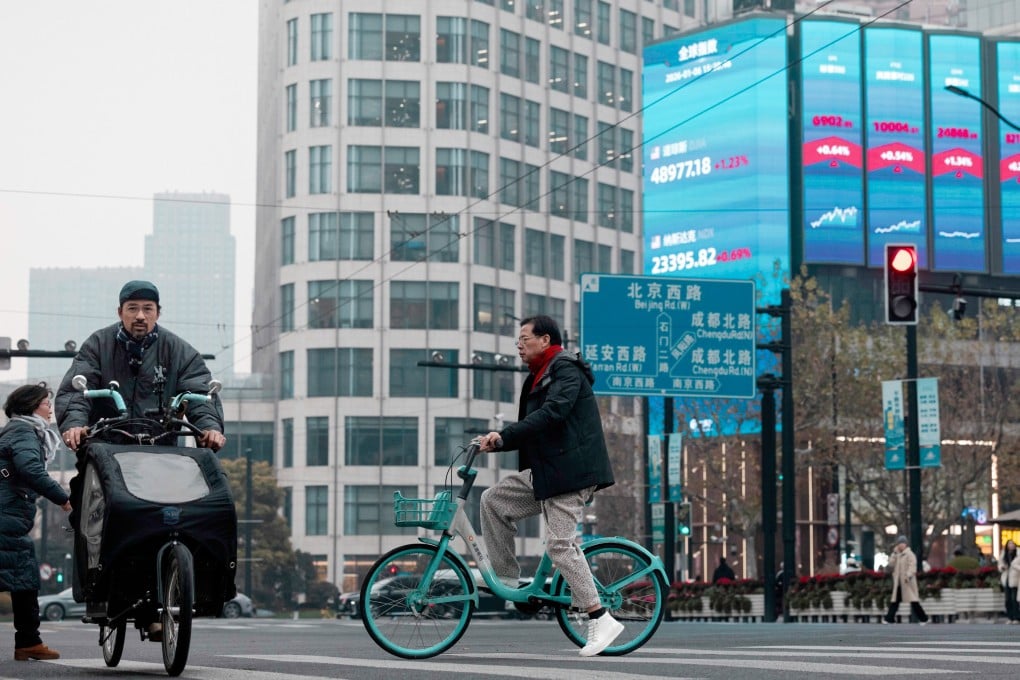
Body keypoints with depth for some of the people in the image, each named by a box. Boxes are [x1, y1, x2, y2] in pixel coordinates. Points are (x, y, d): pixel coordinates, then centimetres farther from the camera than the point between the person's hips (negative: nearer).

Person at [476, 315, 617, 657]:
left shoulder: (566, 370, -8)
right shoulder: (539, 378, 22)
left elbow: (552, 413, -23)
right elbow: (531, 431, 22)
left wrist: (504, 435, -23)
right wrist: (496, 443, 7)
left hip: (570, 471, -10)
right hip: (545, 471, 10)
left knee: (560, 543, -15)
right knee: (493, 500, 5)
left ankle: (601, 619, -13)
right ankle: (506, 579, 10)